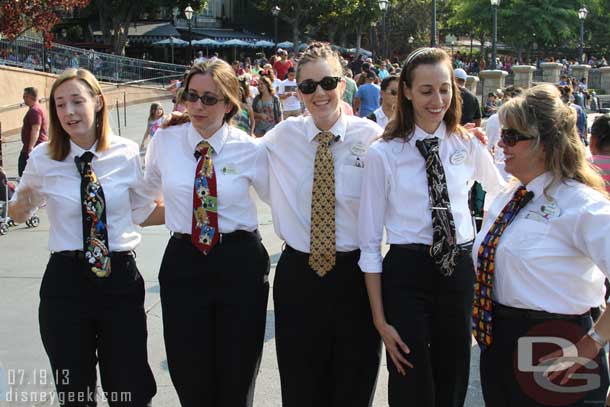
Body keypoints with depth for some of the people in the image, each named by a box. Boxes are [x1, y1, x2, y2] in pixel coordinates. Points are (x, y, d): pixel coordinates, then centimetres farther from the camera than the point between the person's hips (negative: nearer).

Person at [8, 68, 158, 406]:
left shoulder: (127, 154, -3)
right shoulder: (42, 159, -3)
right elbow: (18, 213, 12)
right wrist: (21, 204, -10)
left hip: (120, 278, 0)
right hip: (65, 281, 0)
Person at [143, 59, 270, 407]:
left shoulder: (250, 150, -4)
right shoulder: (165, 141, 1)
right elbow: (149, 191, 20)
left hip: (241, 264, -1)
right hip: (183, 263, 1)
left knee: (238, 377, 10)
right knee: (191, 377, 8)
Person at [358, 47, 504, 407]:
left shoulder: (469, 146, 1)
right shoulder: (383, 154, -7)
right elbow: (370, 242, -5)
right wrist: (380, 320, -8)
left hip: (460, 271, 3)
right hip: (406, 273, -3)